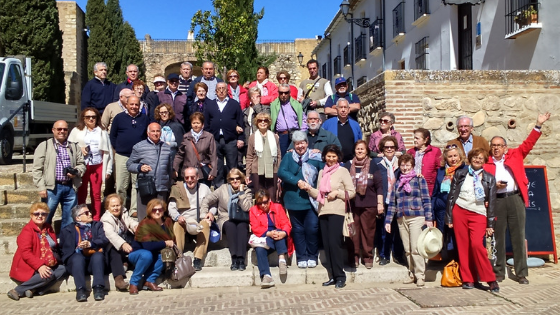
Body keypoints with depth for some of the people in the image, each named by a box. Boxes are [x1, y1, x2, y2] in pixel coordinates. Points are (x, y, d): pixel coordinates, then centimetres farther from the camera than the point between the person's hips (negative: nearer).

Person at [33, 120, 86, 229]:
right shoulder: (44, 146, 4)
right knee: (45, 219, 0)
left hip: (70, 187, 4)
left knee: (70, 220, 9)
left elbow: (81, 164, 18)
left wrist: (76, 172, -5)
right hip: (52, 187, -3)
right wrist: (41, 187, -9)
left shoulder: (74, 147, 16)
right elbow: (37, 169, -1)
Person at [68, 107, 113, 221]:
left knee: (96, 195, 3)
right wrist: (79, 149, -12)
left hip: (97, 166, 1)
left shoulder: (102, 132, 12)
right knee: (81, 194, 3)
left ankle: (96, 221, 10)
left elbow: (108, 151, 10)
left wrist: (108, 170, 5)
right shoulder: (77, 131, 9)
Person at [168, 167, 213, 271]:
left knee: (205, 224, -32)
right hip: (183, 221, 0)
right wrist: (177, 217, -18)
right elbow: (171, 208, 3)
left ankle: (198, 259, -36)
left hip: (200, 221, 0)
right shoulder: (177, 188, 10)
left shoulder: (204, 188, 13)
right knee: (177, 225, -32)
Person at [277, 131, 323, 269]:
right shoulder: (288, 157, 6)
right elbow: (281, 172, -8)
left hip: (312, 200, -1)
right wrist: (297, 181, -17)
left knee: (312, 228, -3)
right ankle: (302, 258, 19)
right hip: (294, 200, 1)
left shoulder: (315, 158, 4)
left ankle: (312, 257, 14)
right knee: (298, 229, 8)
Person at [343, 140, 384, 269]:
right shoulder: (348, 165, 8)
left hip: (369, 205, -1)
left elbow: (379, 185, 3)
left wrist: (380, 203, -2)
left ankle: (368, 257, 14)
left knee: (368, 231, 2)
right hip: (352, 204, 1)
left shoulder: (372, 165, 4)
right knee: (353, 231, 2)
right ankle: (353, 257, 13)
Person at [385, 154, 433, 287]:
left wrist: (428, 218, -7)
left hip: (416, 217, -4)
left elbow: (426, 200, 1)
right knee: (407, 249, 6)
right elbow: (392, 203, 15)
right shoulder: (397, 183, 16)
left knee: (416, 248, -10)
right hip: (401, 219, 4)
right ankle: (412, 274, 15)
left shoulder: (419, 180, 5)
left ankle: (420, 276, -3)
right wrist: (388, 221, 8)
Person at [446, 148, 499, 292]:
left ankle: (491, 280, -5)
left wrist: (490, 224, 1)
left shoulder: (489, 178, 8)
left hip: (478, 214, -1)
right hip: (459, 211, 1)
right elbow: (451, 196, 7)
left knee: (477, 244, -17)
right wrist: (449, 217, 3)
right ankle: (468, 279, 12)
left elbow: (492, 202, 6)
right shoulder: (460, 174, 8)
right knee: (463, 246, 2)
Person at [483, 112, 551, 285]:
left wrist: (538, 125, 0)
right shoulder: (485, 163, 7)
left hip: (515, 199, 1)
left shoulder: (514, 155, 14)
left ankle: (521, 273, 9)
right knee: (498, 238, 4)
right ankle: (499, 272, 13)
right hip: (496, 201, -1)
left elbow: (528, 144, 7)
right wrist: (494, 185, -13)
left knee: (518, 237, 2)